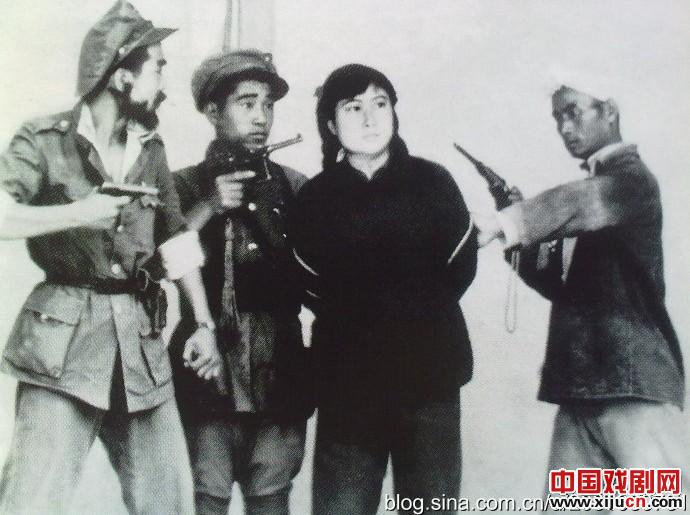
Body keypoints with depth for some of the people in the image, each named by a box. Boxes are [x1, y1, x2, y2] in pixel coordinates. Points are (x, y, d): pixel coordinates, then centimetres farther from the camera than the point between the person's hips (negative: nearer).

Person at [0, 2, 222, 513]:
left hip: (141, 339, 5)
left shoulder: (150, 148, 14)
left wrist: (204, 323, 9)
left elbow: (176, 235, 15)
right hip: (64, 340, -5)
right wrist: (78, 212, -21)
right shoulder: (45, 139, -3)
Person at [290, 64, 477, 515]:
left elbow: (460, 267, 4)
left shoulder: (432, 182, 3)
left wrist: (419, 320, 5)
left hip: (430, 375, 1)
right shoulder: (315, 197, 1)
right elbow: (318, 290, 2)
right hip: (347, 381, 0)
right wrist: (406, 308, 3)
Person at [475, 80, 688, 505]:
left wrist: (502, 223, -40)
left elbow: (575, 204, -28)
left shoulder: (632, 179, -4)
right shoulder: (589, 189, 18)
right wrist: (523, 239, 2)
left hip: (634, 381, -7)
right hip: (581, 387, 8)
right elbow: (562, 285, 18)